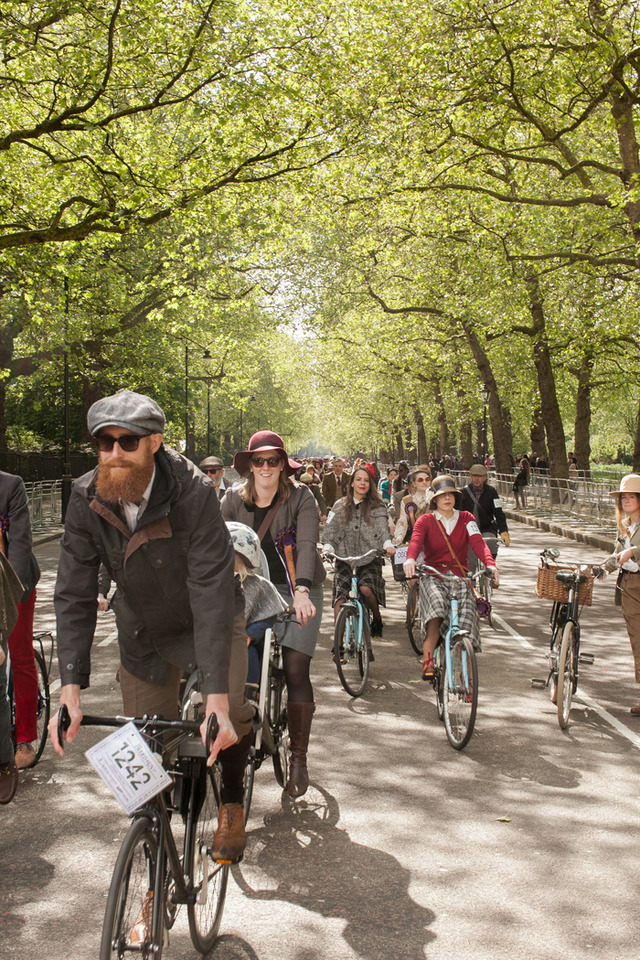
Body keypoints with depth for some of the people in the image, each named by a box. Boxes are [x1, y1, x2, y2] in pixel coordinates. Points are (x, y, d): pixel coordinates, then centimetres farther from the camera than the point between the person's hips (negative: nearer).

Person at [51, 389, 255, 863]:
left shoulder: (193, 492, -30)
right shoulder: (85, 499, -18)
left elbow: (212, 591, -34)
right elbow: (74, 594, -17)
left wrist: (217, 696, -40)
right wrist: (71, 685, -28)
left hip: (208, 620, -3)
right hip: (143, 629, 3)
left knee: (228, 716, -18)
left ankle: (232, 803, 13)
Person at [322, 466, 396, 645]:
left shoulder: (377, 506, 9)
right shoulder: (340, 506, 13)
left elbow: (383, 528, -4)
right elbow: (331, 529, 4)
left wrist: (387, 544, -24)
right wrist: (327, 547, -15)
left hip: (370, 558, -2)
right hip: (345, 558, 2)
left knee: (366, 588, -26)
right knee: (340, 598, -15)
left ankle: (377, 619, 2)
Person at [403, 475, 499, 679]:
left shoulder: (466, 518, 11)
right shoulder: (425, 521, 6)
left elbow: (477, 542, -7)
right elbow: (416, 541, -14)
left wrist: (490, 563, -27)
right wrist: (410, 559, -38)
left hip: (461, 577, 2)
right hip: (433, 576, -2)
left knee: (466, 614, -22)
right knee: (437, 607, -33)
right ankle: (428, 662, -35)